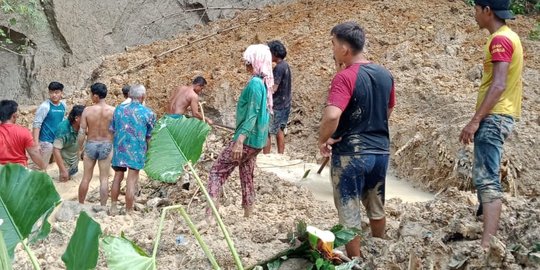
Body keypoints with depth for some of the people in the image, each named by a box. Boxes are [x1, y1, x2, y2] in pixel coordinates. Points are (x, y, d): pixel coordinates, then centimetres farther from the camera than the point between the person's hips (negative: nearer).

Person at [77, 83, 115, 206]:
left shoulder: (87, 110, -11)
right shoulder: (113, 111, -10)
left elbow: (82, 132, -8)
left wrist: (80, 149, 3)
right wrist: (114, 149, 8)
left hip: (90, 145, 0)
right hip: (106, 145, 0)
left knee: (86, 178, 12)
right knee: (104, 179, 7)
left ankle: (80, 205, 23)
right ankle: (103, 207, 9)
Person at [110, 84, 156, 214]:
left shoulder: (119, 109, 1)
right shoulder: (148, 113, -8)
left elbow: (112, 130, 7)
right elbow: (150, 135, -1)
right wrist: (146, 147, 15)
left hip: (119, 149, 4)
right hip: (137, 150, -3)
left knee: (117, 178, 17)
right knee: (131, 181, 2)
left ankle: (113, 208, 24)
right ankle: (128, 212, 7)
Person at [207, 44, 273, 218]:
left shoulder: (255, 83, -17)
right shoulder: (264, 82, 12)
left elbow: (252, 115, -23)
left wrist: (239, 140, -27)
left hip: (247, 139, -9)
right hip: (256, 140, 9)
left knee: (218, 170, -4)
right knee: (247, 177, 14)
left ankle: (210, 214, -10)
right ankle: (247, 217, 18)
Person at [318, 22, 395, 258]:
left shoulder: (345, 77, -18)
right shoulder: (385, 75, 5)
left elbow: (331, 115, -31)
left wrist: (323, 140, -14)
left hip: (351, 153, -7)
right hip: (381, 151, 7)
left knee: (349, 212, 5)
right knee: (376, 207, 22)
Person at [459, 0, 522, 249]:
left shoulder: (500, 39, -14)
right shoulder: (508, 36, 18)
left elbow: (499, 84, -22)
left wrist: (475, 120, -24)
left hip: (494, 117, -11)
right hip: (499, 116, 11)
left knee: (487, 179, -16)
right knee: (485, 175, 19)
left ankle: (487, 245, -22)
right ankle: (483, 224, 30)